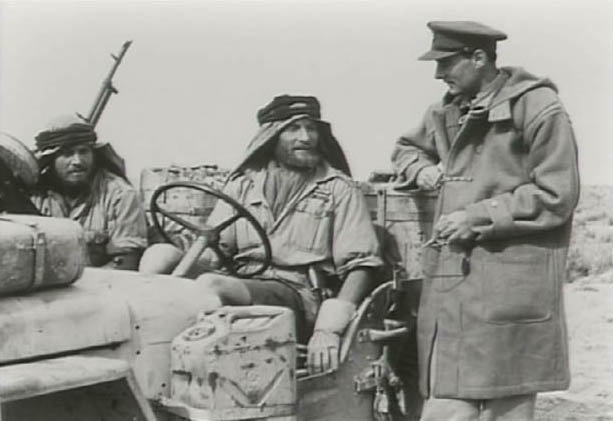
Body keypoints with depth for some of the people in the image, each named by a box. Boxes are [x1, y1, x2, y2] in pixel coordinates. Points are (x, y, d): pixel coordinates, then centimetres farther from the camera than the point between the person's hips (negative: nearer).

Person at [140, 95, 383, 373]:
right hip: (241, 283, 4)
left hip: (299, 295, -4)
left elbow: (361, 265, -1)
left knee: (211, 285, -32)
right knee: (159, 255, -19)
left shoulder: (338, 189, 7)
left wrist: (329, 329, -16)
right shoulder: (243, 183, 18)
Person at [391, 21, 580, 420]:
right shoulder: (449, 113, 15)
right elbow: (407, 147, 34)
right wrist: (423, 169, 10)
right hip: (453, 284, 7)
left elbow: (557, 197, -11)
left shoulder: (539, 107, -7)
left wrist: (479, 218, -13)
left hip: (510, 283, -6)